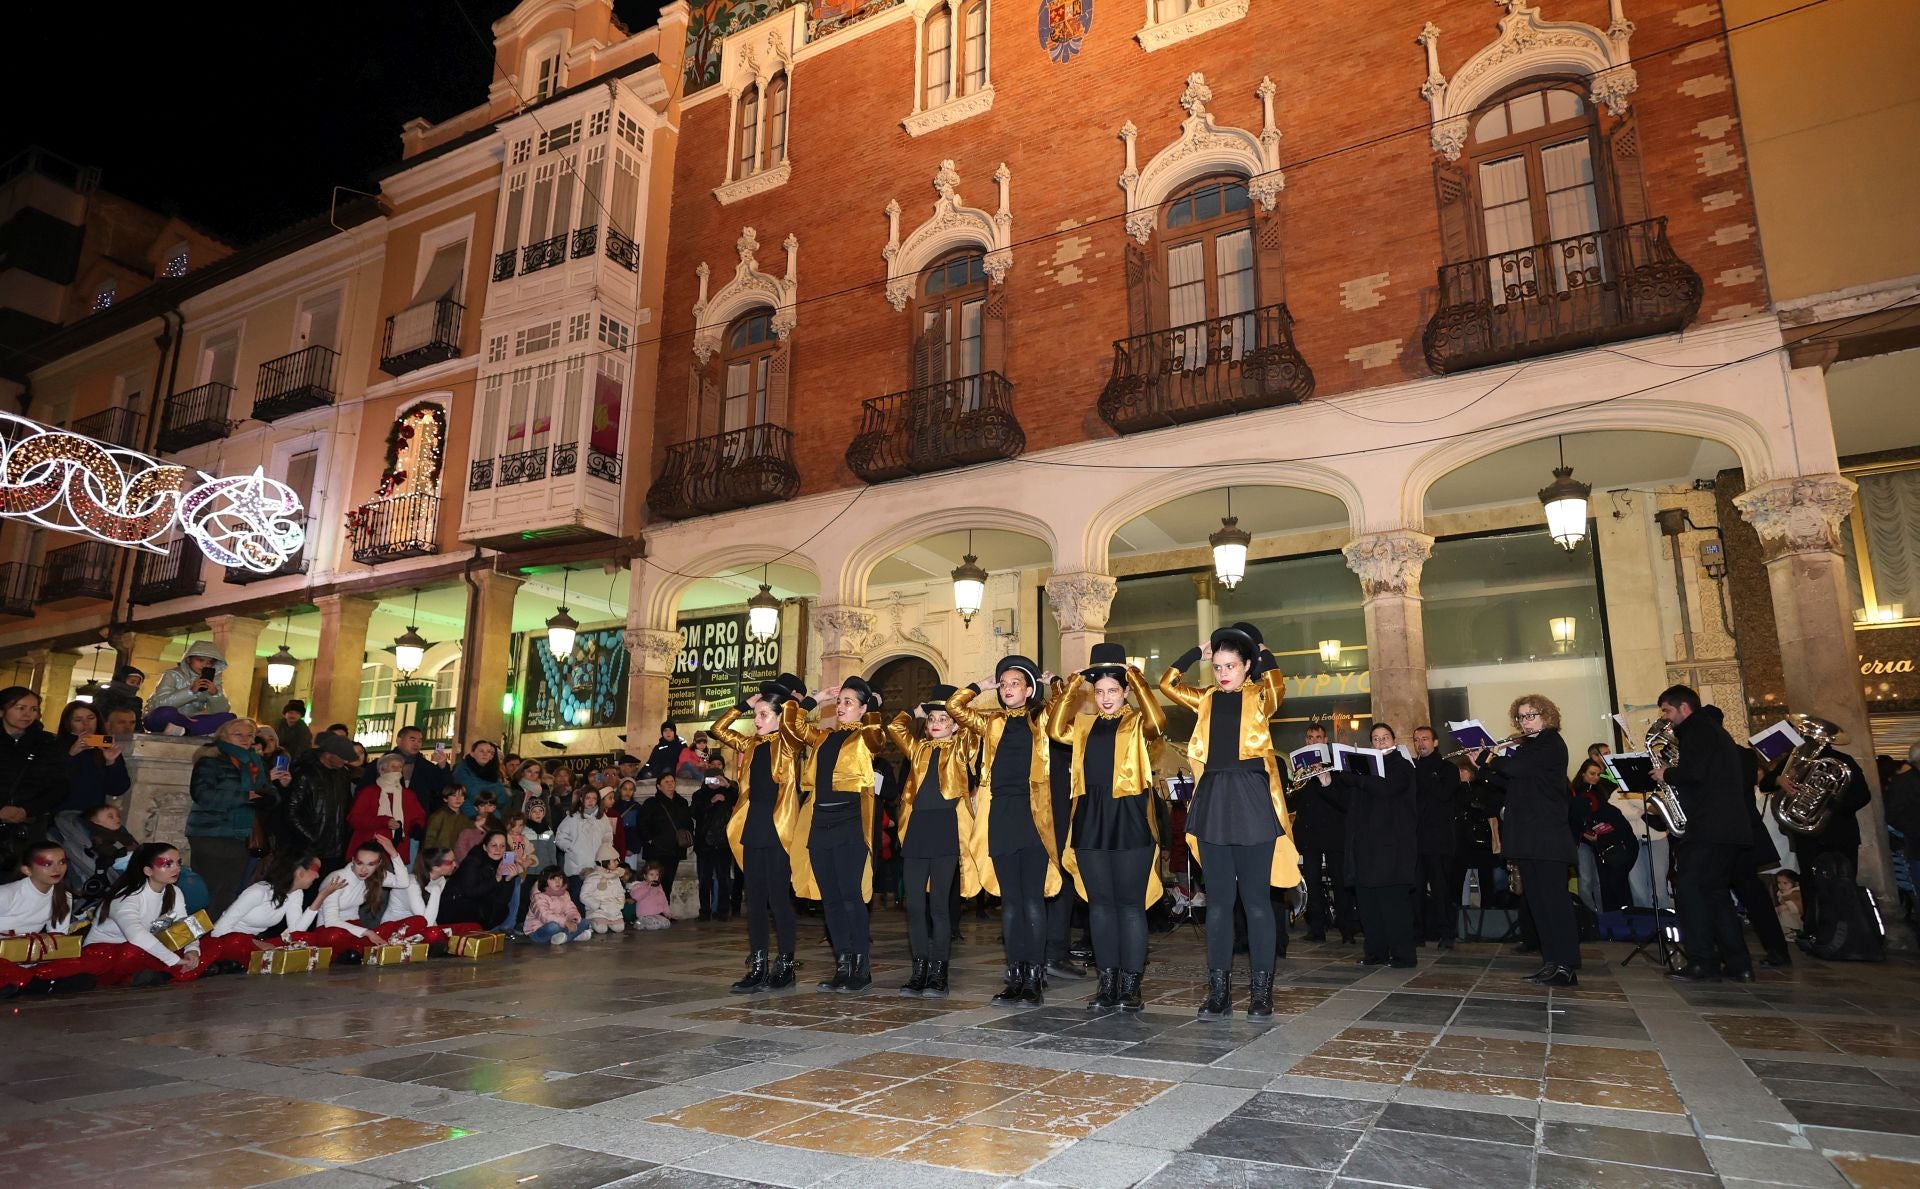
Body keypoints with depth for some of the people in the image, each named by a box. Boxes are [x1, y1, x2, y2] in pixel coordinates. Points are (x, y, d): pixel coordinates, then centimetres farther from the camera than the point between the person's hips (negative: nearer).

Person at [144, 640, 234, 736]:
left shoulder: (213, 680, 5)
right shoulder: (173, 675, -5)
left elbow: (223, 711, -5)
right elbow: (161, 703, -21)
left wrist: (215, 694, -22)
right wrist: (191, 691, -29)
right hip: (161, 721, -4)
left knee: (229, 717, -21)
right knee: (166, 712, -38)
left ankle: (184, 729, -31)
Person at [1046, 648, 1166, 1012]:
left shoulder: (1136, 722, 4)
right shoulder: (1084, 726, 16)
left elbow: (1157, 722, -17)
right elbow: (1056, 730, -2)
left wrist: (1136, 678, -11)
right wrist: (1073, 685, 0)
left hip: (1129, 816, -4)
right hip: (1090, 818, 4)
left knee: (1130, 903, 0)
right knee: (1099, 903, 7)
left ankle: (1130, 985, 8)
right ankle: (1107, 983, 15)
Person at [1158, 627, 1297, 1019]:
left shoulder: (1260, 696, 6)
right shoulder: (1207, 700, 15)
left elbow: (1276, 685, -14)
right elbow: (1167, 683, 9)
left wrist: (1262, 653, 0)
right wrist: (1197, 651, 13)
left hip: (1251, 799, -3)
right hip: (1213, 800, 3)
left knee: (1255, 899, 2)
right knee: (1218, 900, 7)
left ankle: (1261, 990, 11)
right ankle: (1219, 990, 13)